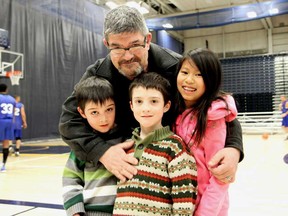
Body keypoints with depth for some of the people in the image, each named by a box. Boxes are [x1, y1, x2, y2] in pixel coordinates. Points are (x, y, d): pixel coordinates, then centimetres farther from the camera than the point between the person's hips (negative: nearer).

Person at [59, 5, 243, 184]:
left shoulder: (176, 68, -25)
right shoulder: (98, 75, -19)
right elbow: (69, 119, -18)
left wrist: (233, 147, -42)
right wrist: (101, 151, -36)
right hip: (125, 163, 1)